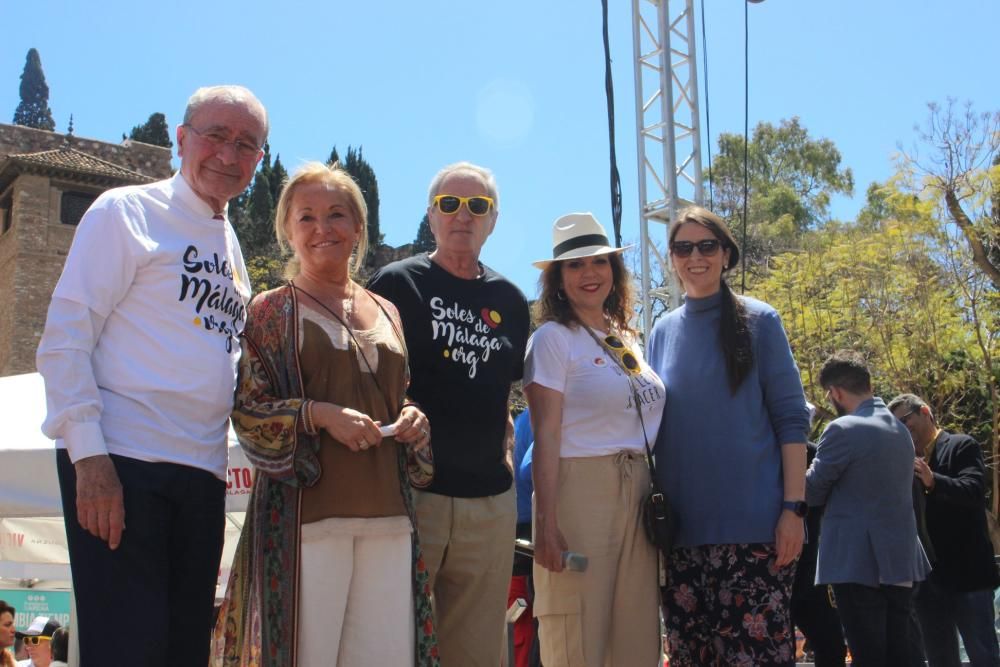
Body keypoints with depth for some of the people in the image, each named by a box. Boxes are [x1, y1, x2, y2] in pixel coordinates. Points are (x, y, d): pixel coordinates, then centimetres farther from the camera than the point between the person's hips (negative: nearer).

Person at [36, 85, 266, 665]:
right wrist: (89, 454, -17)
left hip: (202, 471, 7)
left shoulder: (230, 246, 20)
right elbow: (66, 334, -8)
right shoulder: (127, 211, -1)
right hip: (121, 464, -7)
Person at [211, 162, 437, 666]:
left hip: (387, 513, 5)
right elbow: (244, 412, -2)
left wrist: (412, 418, 3)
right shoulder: (271, 312, 4)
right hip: (307, 514, -4)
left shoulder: (385, 313, 17)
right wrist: (319, 414, -16)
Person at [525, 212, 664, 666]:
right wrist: (547, 523, -16)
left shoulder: (628, 340, 16)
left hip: (639, 495, 6)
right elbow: (546, 435, -10)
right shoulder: (553, 338, -3)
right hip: (580, 491, -6)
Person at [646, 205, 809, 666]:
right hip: (682, 524, 4)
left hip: (754, 520, -3)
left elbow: (791, 418, -2)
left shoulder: (758, 322, 2)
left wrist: (793, 507, -10)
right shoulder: (662, 332, 12)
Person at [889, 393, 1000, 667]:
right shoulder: (909, 459, 16)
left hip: (965, 573, -6)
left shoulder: (962, 446, 0)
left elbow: (974, 491, -16)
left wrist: (933, 481, -30)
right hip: (927, 576, 6)